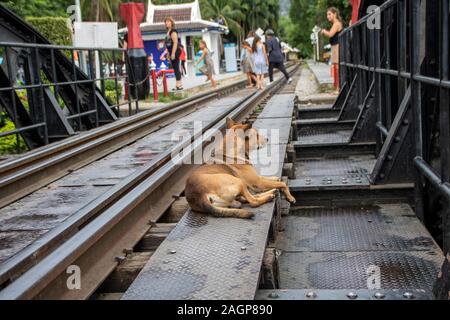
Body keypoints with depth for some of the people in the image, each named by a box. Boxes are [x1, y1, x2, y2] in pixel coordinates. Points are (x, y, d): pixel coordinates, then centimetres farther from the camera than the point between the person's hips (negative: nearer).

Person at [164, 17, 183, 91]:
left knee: (176, 68, -9)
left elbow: (175, 42, -19)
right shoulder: (168, 32, 16)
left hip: (175, 51, -10)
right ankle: (179, 84, 15)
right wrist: (169, 53, 20)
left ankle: (179, 84, -7)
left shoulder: (173, 31, -12)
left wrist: (173, 53, -23)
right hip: (172, 52, 10)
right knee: (175, 68, 11)